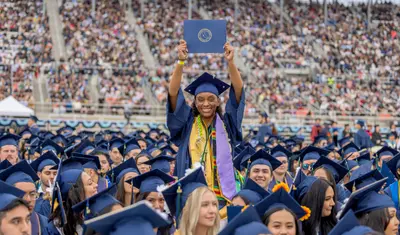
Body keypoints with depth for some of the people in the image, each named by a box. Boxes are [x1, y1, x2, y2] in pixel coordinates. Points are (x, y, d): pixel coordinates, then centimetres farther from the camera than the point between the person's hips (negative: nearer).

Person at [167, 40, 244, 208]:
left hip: (223, 193, 0)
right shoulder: (187, 123, 7)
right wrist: (181, 62, -16)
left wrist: (230, 62, -18)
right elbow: (173, 93, -4)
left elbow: (238, 90, -4)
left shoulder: (226, 123, 7)